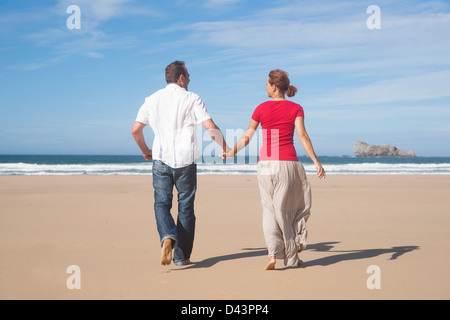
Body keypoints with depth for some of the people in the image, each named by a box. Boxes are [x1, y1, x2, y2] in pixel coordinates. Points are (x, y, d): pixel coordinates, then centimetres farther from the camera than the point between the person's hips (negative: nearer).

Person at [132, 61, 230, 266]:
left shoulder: (153, 99, 9)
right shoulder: (192, 99, 0)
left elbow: (135, 130, 7)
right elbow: (211, 128, -8)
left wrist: (145, 151, 23)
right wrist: (225, 148, 7)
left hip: (161, 159, 2)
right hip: (185, 160, -2)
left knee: (161, 204, 7)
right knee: (185, 207, 7)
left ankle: (168, 237, -22)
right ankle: (181, 256, 10)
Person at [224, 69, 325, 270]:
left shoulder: (261, 108, 5)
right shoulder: (295, 108, 3)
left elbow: (247, 137, 8)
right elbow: (302, 136, -8)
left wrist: (231, 153, 22)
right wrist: (316, 162, -9)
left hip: (265, 163, 1)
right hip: (288, 163, -1)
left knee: (270, 209, 9)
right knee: (287, 210, 10)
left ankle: (273, 253, -6)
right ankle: (291, 258, 17)